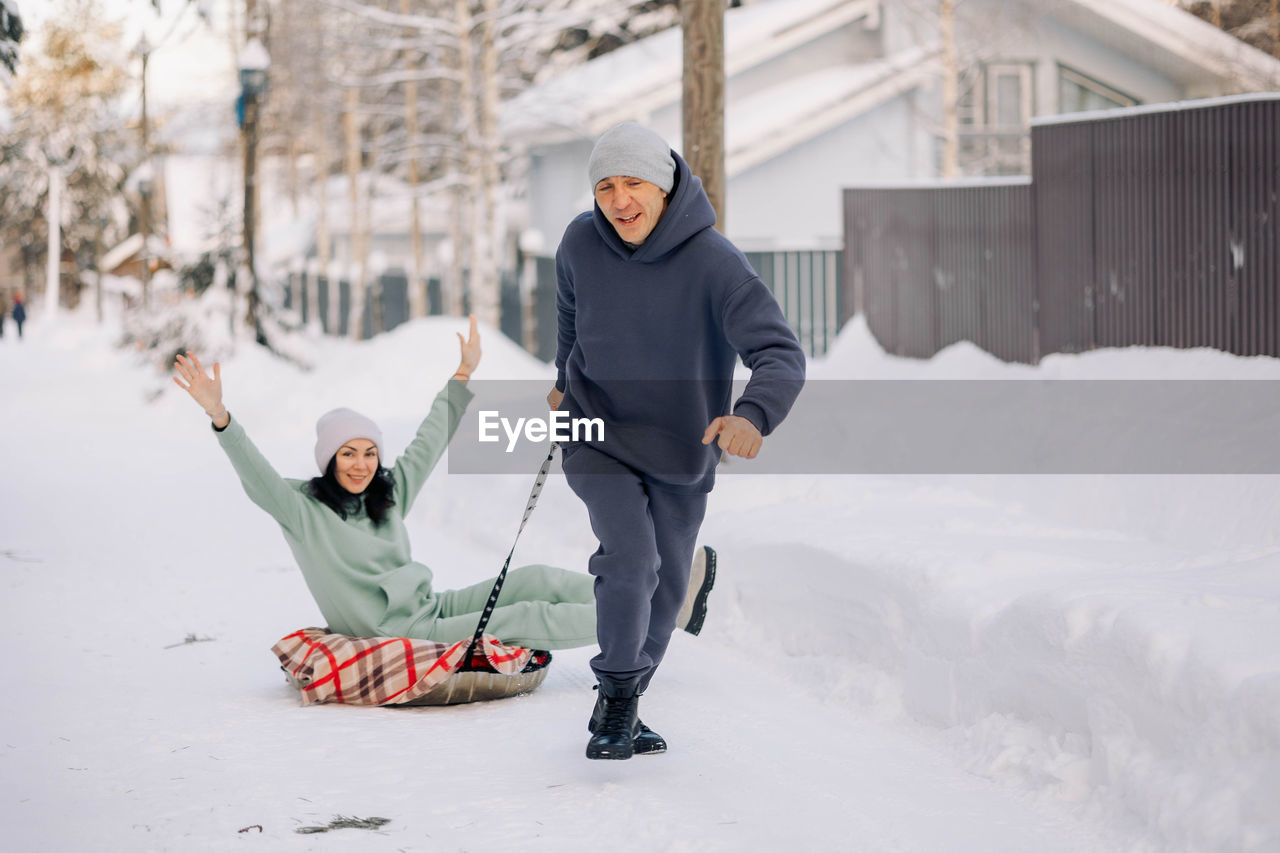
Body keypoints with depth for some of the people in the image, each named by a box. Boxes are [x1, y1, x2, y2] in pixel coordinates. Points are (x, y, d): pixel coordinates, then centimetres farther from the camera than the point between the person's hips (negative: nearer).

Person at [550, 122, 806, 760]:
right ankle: (616, 694, -3)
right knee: (631, 558, -21)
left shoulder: (715, 263, -25)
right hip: (598, 434, -1)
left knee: (666, 587, 13)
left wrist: (753, 414, -54)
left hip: (680, 451, 1)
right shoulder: (581, 243, -15)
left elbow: (781, 354, -34)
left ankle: (621, 707, 33)